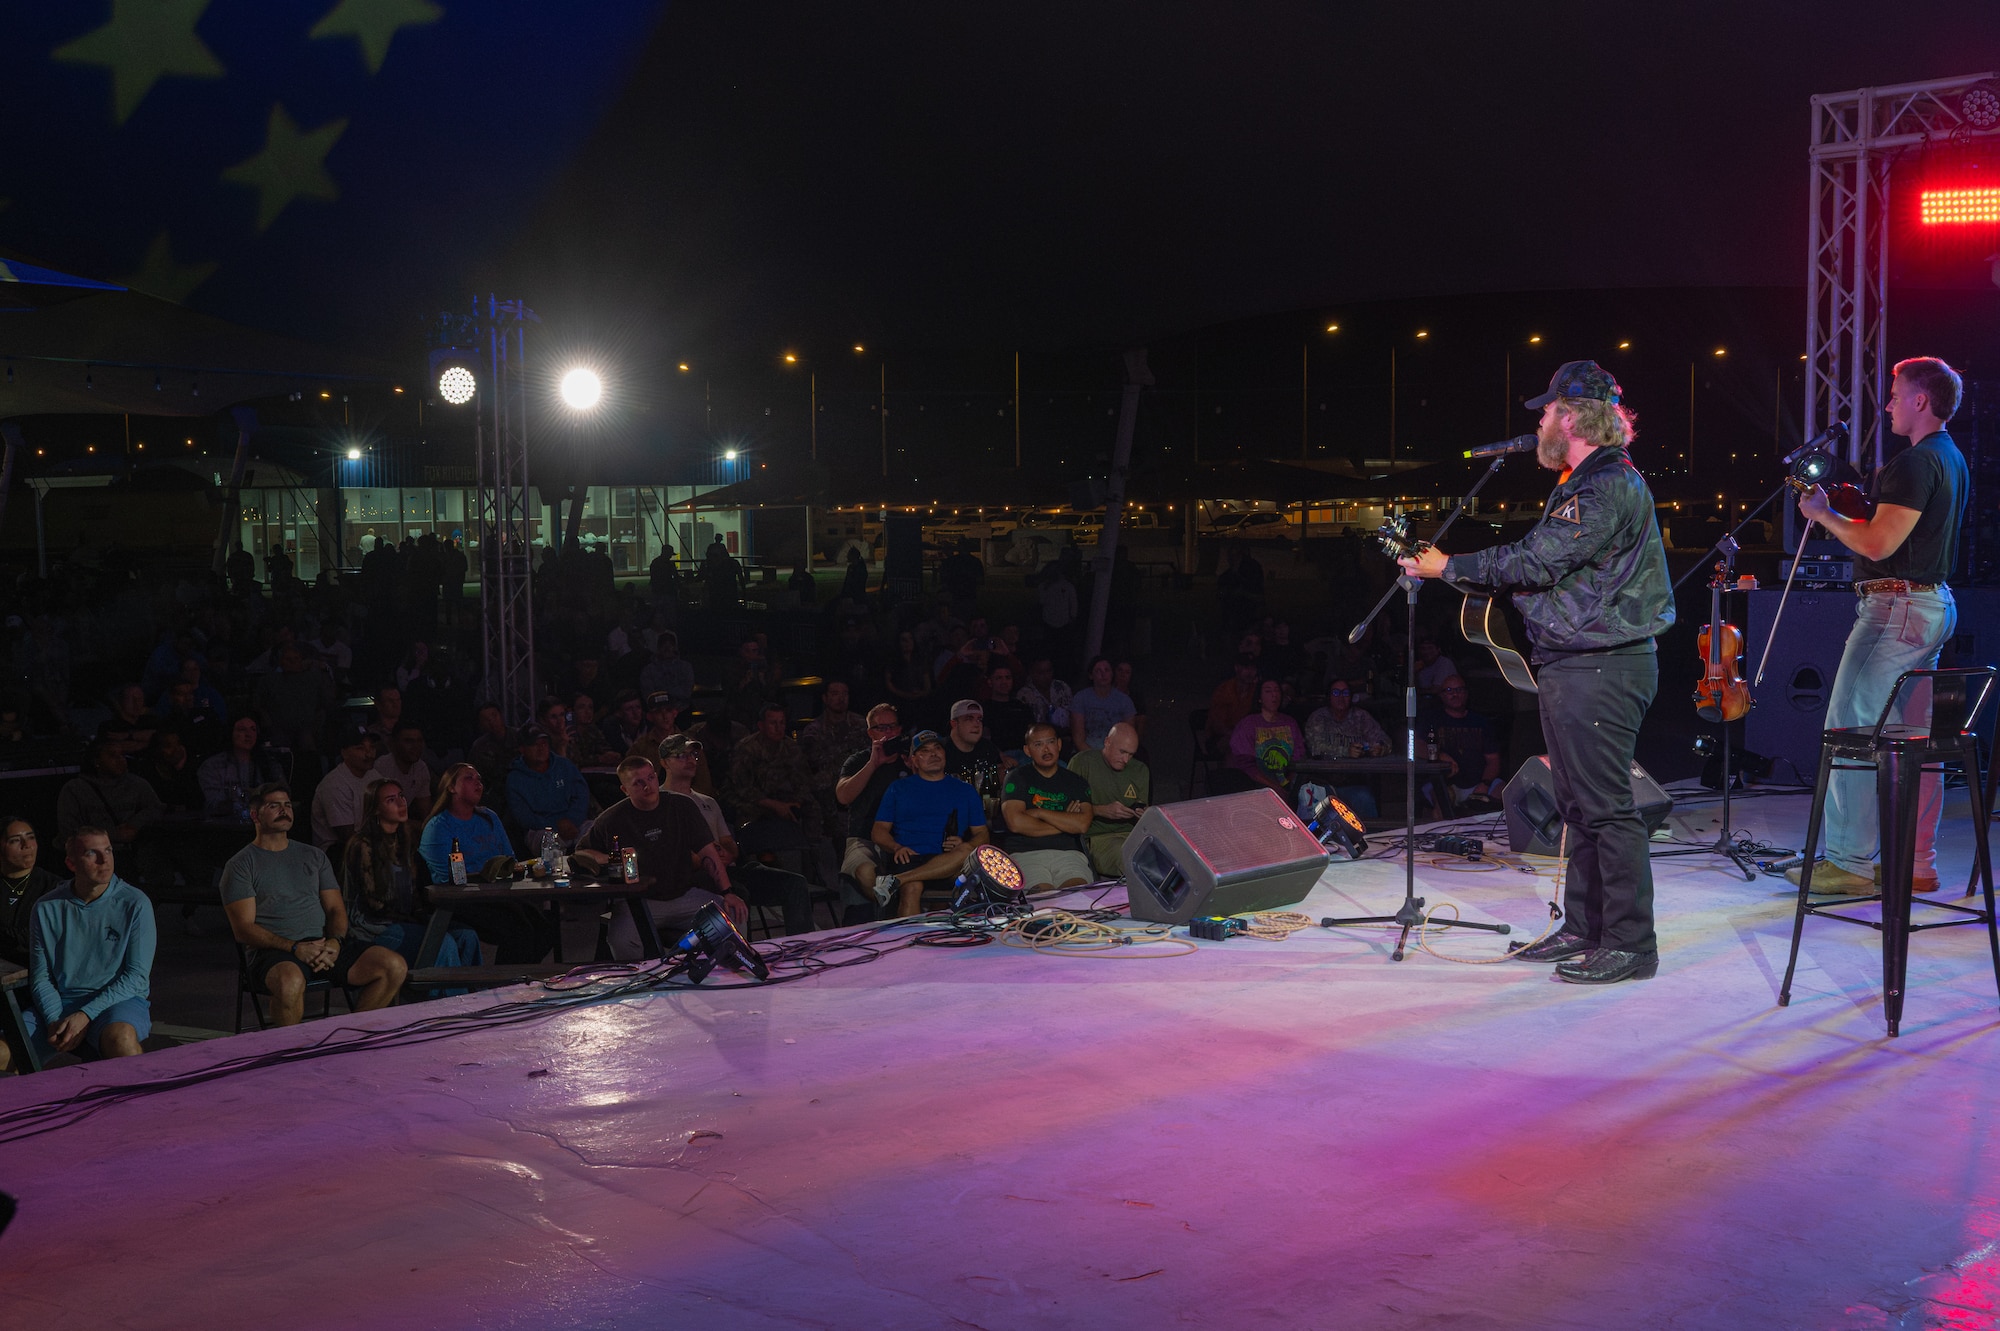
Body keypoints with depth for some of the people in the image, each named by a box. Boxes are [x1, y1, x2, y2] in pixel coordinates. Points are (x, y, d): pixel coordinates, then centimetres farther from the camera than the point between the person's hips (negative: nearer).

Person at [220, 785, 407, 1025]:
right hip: (274, 951, -5)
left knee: (394, 967, -16)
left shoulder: (314, 856, 23)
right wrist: (295, 948, -17)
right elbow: (243, 929, -3)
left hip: (322, 945, 5)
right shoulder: (240, 865, 7)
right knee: (290, 981, -41)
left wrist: (334, 942, -6)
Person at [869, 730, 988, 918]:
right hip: (910, 859, -1)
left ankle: (895, 881, -40)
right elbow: (879, 831, 15)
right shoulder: (898, 788, 22)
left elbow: (981, 834, 18)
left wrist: (964, 845, -7)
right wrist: (897, 847, -8)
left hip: (949, 861, 1)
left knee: (968, 853, -36)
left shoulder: (964, 790, 23)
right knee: (911, 889, -38)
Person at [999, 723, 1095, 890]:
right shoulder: (1017, 778, 11)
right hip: (1025, 854, -2)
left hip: (1068, 853, 2)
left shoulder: (1076, 782, 18)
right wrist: (1064, 824, 3)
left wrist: (1039, 813, -2)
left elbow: (1082, 824, 0)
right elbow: (1015, 823, -6)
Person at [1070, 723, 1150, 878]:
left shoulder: (1140, 770, 18)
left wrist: (1143, 815, -1)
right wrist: (1102, 810, -13)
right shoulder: (1082, 762, 2)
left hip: (1131, 833, 5)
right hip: (1096, 836, -5)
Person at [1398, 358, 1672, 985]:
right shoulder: (1582, 485, 20)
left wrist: (1450, 568, -11)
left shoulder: (1609, 487, -16)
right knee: (1579, 805, 15)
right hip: (1571, 666, 11)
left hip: (1602, 669, -11)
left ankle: (1631, 944, -2)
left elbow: (1536, 562, -20)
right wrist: (1459, 570, 14)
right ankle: (1583, 928, 23)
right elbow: (1545, 567, 21)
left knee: (1606, 807, -8)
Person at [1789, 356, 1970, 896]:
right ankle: (1918, 865, 14)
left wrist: (1822, 514, -6)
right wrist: (1842, 513, 19)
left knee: (1850, 729, -8)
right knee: (1914, 737, 11)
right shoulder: (1952, 460, 18)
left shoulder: (1915, 462, -16)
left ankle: (1850, 862, -6)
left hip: (1898, 605, -11)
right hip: (1933, 604, 11)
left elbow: (1877, 544, -20)